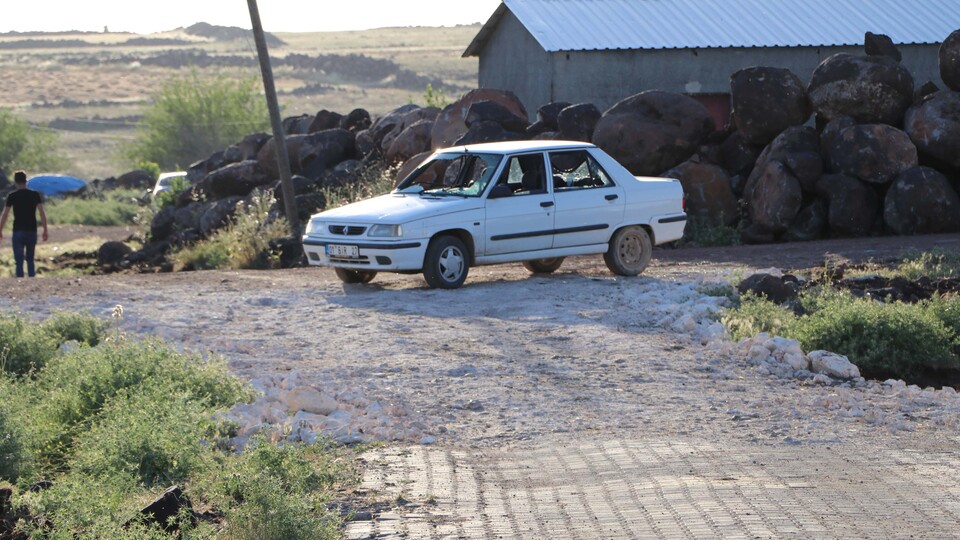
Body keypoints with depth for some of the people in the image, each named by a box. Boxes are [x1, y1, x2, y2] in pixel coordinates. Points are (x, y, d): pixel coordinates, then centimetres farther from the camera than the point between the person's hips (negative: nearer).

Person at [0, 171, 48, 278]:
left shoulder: (12, 196, -3)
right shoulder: (35, 194, 2)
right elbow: (42, 213, -3)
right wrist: (45, 231, 1)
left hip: (18, 231, -2)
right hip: (32, 231, 2)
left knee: (19, 261, -1)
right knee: (30, 259, 16)